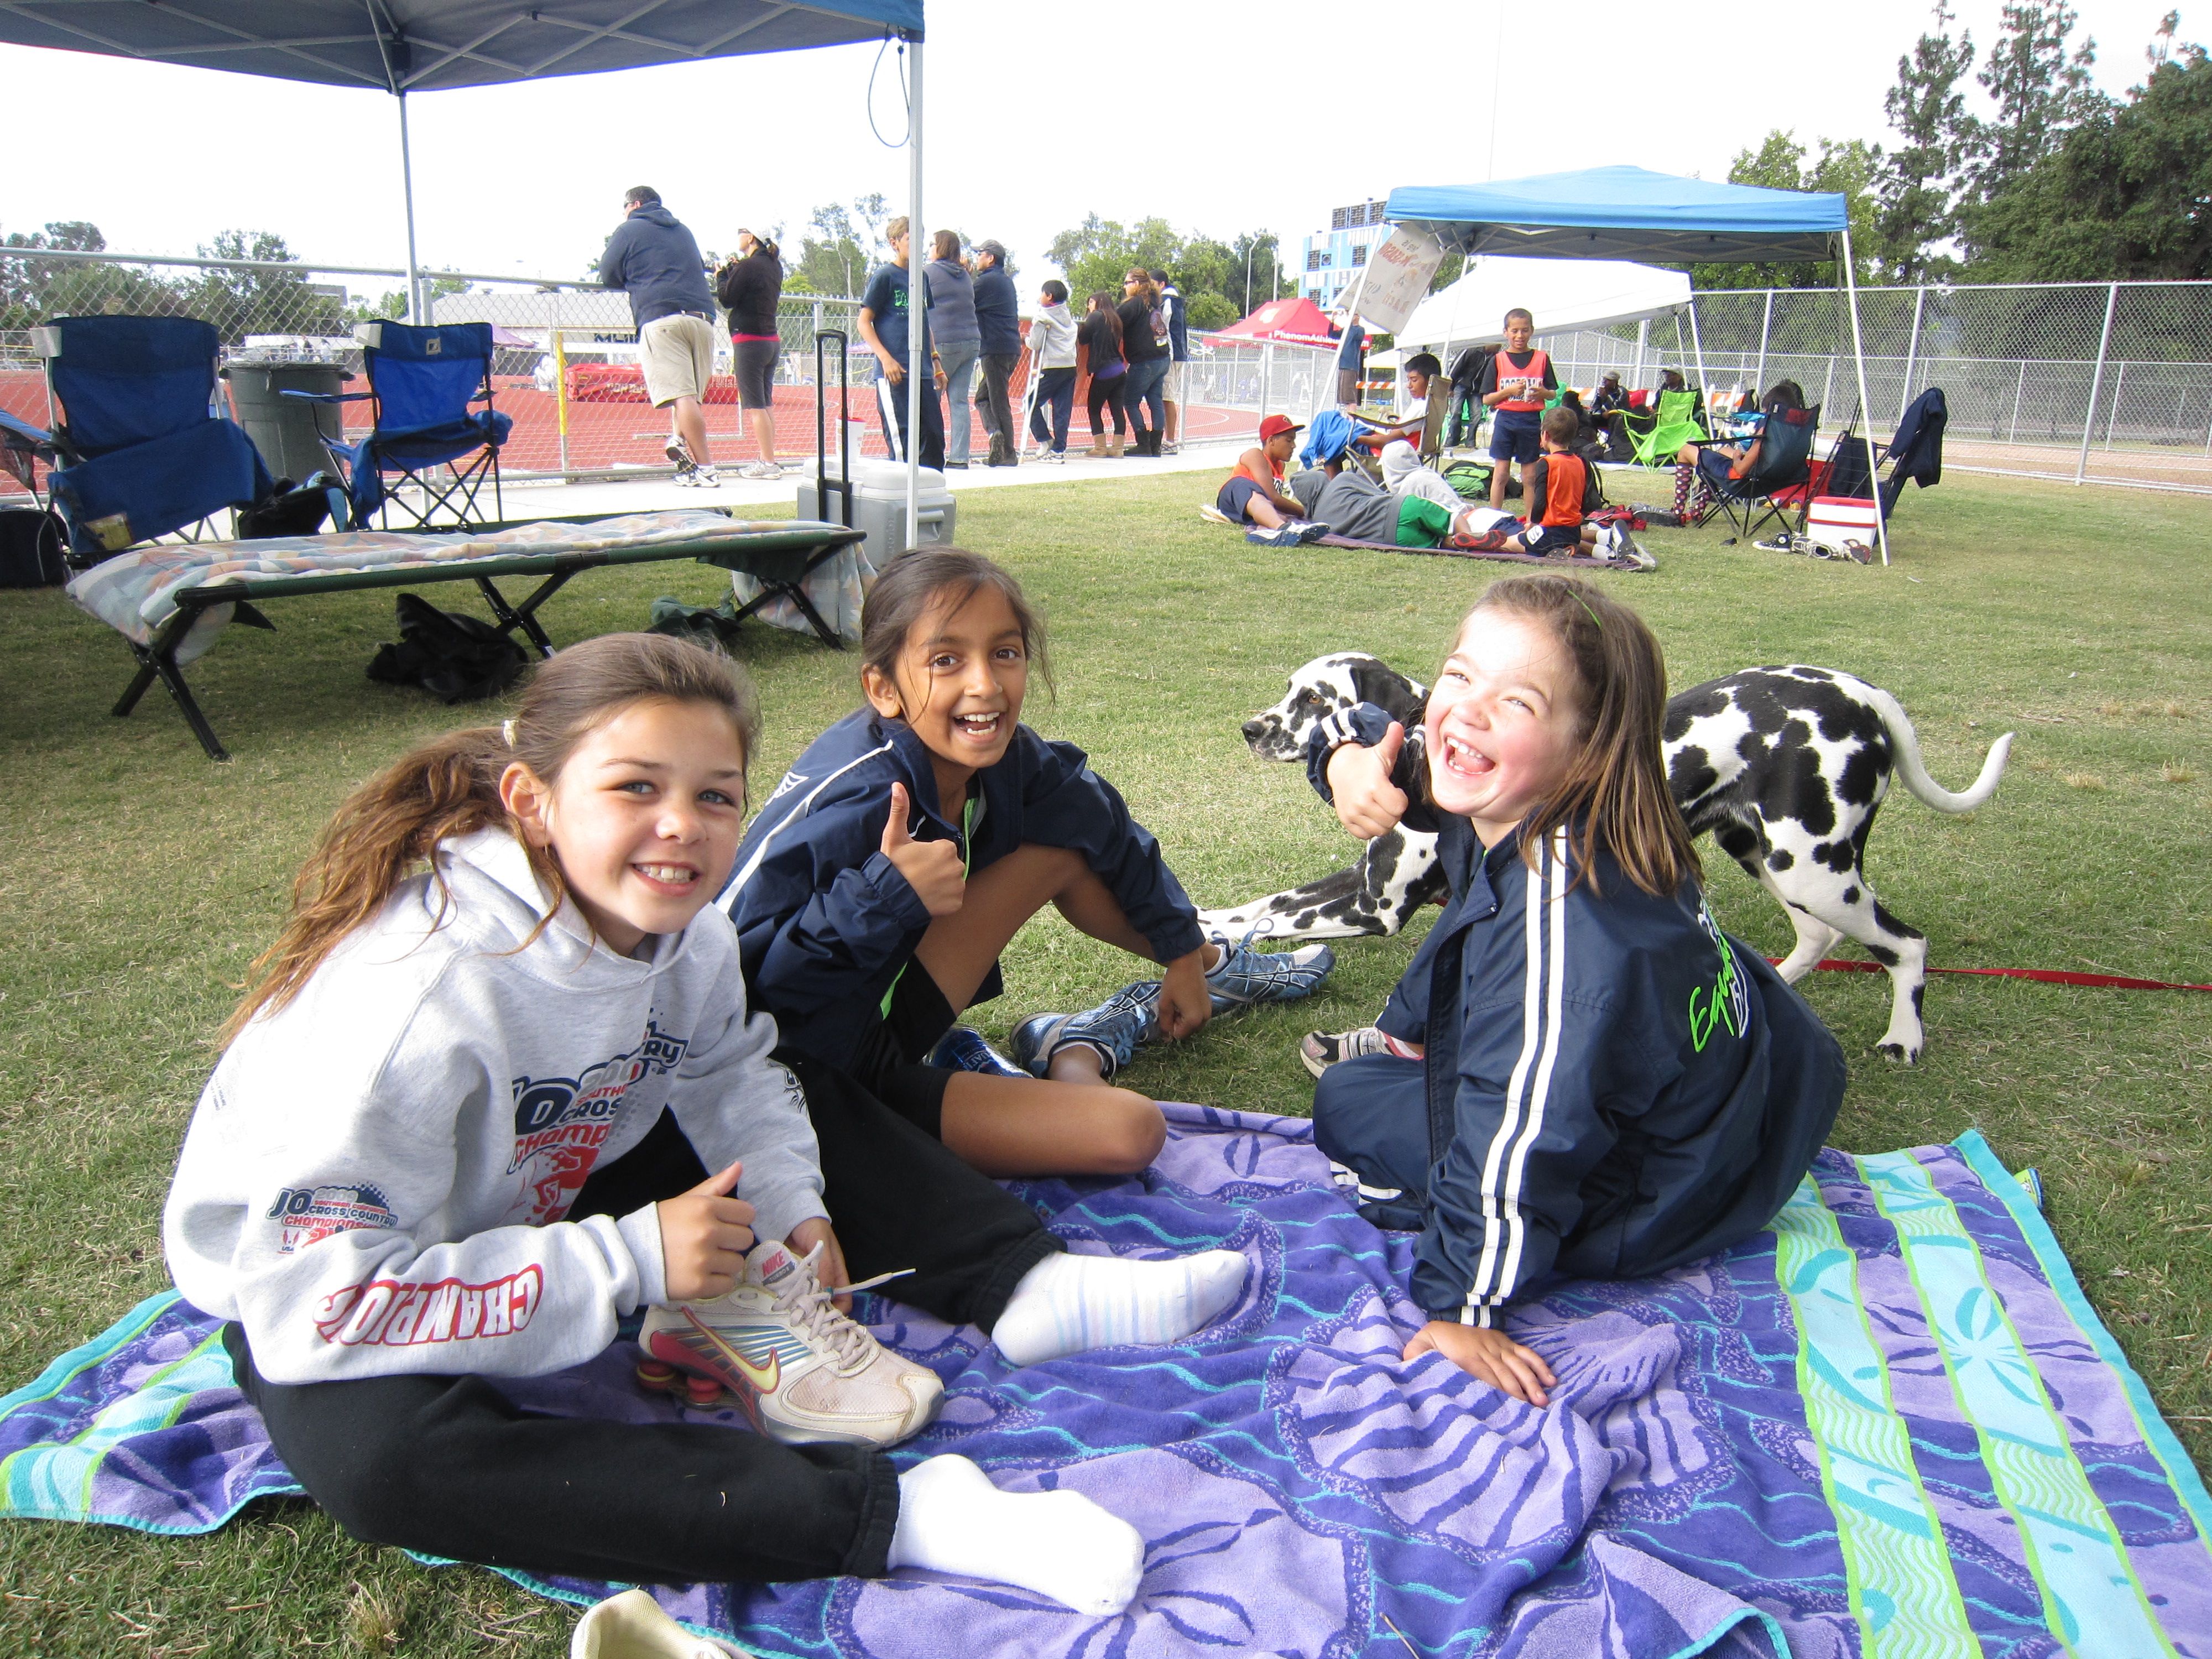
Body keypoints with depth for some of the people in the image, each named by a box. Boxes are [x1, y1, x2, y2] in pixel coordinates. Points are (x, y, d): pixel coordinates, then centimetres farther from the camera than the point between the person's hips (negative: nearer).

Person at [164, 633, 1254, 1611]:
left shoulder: (677, 927, -15)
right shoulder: (420, 994, -35)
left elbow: (732, 1073, 3)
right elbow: (315, 1301, -36)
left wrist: (786, 1207, -16)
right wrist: (626, 1259, -36)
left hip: (550, 1192, 7)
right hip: (305, 1288, -6)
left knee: (817, 1111, 4)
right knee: (382, 1456, -39)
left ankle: (1028, 1287, -13)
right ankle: (895, 1515, -41)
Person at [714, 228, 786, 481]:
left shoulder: (748, 266, -13)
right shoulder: (774, 267, 11)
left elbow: (727, 299, -9)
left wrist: (721, 275, 7)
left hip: (749, 340, -9)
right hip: (772, 341, 9)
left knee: (755, 405, -7)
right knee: (767, 403, 12)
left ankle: (768, 463, -10)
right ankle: (768, 459, 14)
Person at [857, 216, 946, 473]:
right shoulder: (884, 276, -2)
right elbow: (864, 322, -5)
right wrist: (886, 358, -17)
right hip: (895, 374, -7)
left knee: (934, 438, 6)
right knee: (902, 441, -8)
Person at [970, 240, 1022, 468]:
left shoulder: (987, 280, -10)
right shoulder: (1006, 280, 18)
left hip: (996, 349, -9)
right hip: (1012, 348, 9)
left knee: (999, 401, -7)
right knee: (983, 396, 13)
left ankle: (1008, 455, -10)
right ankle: (996, 432, -2)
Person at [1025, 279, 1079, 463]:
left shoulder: (1044, 316, -4)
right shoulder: (1068, 317, 19)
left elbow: (1035, 344, -10)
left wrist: (1026, 339, 13)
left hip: (1053, 368, -7)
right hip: (1071, 366, 7)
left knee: (1032, 402, 5)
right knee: (1062, 409, 5)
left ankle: (1046, 442, -1)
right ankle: (1059, 450, 2)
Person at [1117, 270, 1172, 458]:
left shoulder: (1135, 304, -10)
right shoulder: (1153, 302, 14)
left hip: (1145, 363, -8)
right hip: (1162, 359, 8)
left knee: (1131, 402, 1)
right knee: (1156, 402, 9)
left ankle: (1143, 446, -3)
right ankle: (1156, 446, 10)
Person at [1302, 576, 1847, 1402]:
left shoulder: (1558, 910, -39)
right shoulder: (1509, 801, -13)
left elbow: (1522, 1129, -37)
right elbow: (1377, 727, 4)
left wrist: (1464, 1305, -29)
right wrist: (1350, 755, -19)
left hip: (1643, 1200, -8)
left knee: (1346, 1104, -1)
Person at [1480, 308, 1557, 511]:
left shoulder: (1541, 359, 5)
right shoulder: (1498, 361, 2)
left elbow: (1553, 393, 8)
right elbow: (1486, 399, -1)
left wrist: (1543, 393, -14)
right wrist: (1509, 391, -16)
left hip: (1531, 421, 1)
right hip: (1505, 420, -1)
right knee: (1500, 474, 0)